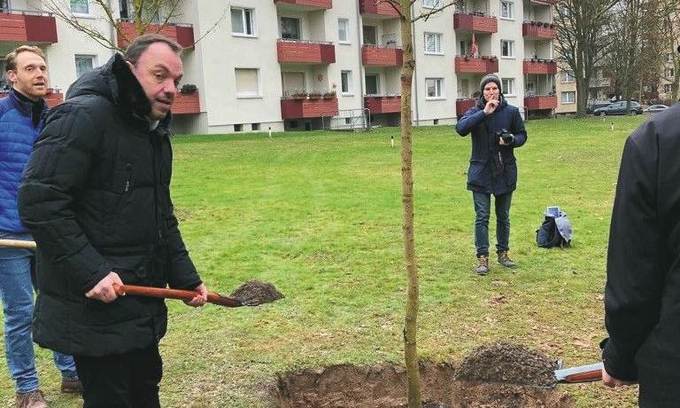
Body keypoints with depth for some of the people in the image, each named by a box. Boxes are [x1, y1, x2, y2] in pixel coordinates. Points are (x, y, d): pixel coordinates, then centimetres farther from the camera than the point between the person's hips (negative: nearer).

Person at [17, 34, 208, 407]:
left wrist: (185, 277, 14)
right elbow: (38, 201, -24)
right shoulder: (83, 116, -16)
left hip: (142, 303, 9)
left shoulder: (155, 132, 12)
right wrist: (89, 273, -27)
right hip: (94, 307, -9)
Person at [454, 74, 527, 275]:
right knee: (482, 217, -2)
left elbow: (522, 135, 9)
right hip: (481, 172, -2)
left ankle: (503, 253, 27)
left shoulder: (512, 112, 2)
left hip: (505, 171, 2)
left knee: (503, 216, 13)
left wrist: (511, 140, -14)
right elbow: (460, 128, -20)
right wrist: (484, 113, -24)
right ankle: (482, 257, 4)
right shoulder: (475, 112, -1)